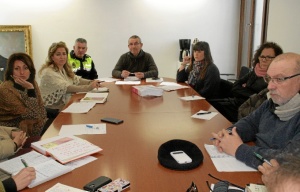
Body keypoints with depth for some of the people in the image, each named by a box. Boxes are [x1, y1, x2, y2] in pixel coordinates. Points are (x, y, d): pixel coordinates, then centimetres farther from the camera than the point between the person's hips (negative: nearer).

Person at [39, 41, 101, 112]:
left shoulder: (64, 69, 11)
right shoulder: (48, 73, -18)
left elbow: (76, 80, 7)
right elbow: (66, 88, -28)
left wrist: (92, 82, -12)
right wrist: (89, 87, -32)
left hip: (66, 106, 8)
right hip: (53, 110, -8)